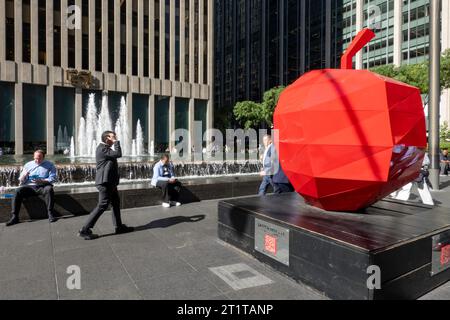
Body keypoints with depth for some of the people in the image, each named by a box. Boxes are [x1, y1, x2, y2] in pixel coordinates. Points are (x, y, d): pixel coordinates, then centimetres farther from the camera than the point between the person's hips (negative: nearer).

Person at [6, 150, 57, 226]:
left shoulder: (49, 165, 10)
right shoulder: (28, 165, 19)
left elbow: (52, 179, -1)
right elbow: (21, 180, 18)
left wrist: (41, 181, -18)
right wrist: (24, 175, -7)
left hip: (43, 186, -3)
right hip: (30, 186, 3)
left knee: (49, 189, -36)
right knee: (18, 191, -26)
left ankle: (50, 214, -34)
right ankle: (15, 217, -21)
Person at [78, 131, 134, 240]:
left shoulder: (106, 148, 17)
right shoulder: (102, 149, -16)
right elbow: (118, 154, -25)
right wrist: (116, 141, -15)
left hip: (110, 182, 11)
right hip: (105, 182, -11)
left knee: (116, 202, 15)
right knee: (102, 205, -9)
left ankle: (119, 226, 25)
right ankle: (85, 230, -2)